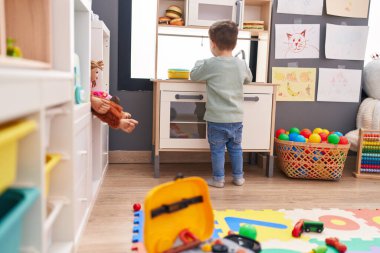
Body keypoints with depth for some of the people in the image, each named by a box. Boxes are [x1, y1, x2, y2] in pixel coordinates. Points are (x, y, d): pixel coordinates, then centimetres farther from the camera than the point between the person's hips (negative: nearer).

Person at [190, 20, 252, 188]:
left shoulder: (210, 64, -11)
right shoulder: (241, 64, 1)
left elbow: (193, 75, 5)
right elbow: (248, 79, 20)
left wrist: (199, 64, 22)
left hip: (217, 119, -4)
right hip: (236, 118, 4)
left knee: (217, 149, 8)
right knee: (235, 148, 17)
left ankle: (218, 179, 16)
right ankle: (238, 177, 27)